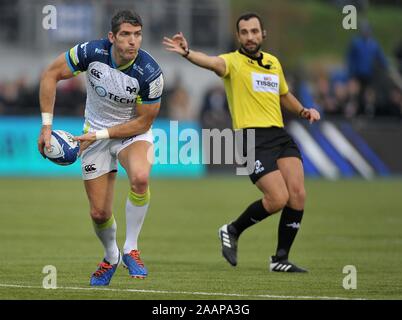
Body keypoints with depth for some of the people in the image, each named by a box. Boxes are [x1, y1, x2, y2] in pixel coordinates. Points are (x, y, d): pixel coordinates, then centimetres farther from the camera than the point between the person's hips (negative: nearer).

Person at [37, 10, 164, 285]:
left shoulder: (150, 73, -26)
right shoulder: (91, 52, -22)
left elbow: (143, 123, -16)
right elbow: (51, 75, -8)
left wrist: (100, 135, -21)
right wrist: (47, 125, -12)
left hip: (133, 132, -2)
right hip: (96, 131, 2)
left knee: (140, 177, -35)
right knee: (99, 213, 1)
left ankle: (131, 249, -17)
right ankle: (111, 257, 35)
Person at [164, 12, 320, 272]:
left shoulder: (274, 63, 18)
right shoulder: (233, 61, -2)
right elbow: (212, 63, -26)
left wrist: (303, 110, 15)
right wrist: (187, 53, -47)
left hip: (280, 135, 6)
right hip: (252, 139, -6)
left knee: (298, 194, -9)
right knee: (278, 198, -17)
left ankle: (281, 259, 4)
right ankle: (233, 231, 8)